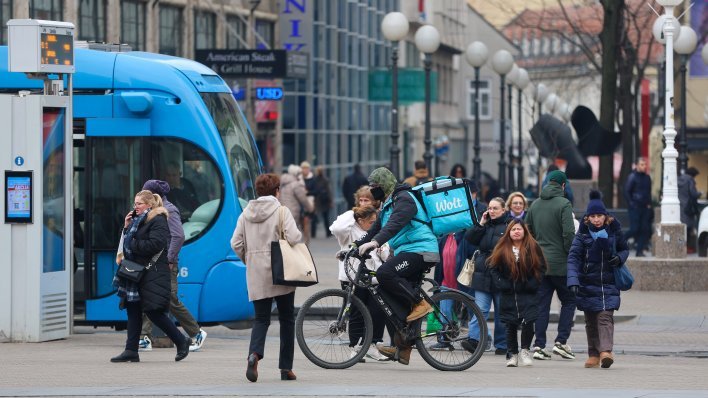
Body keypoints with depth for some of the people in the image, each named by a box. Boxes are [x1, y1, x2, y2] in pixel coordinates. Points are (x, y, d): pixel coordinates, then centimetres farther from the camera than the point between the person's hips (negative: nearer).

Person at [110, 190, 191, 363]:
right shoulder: (138, 220, 18)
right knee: (133, 310, 5)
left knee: (153, 311, -10)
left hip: (152, 274, -9)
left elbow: (155, 244, -22)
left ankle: (181, 341, 4)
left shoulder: (158, 221, -10)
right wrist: (127, 227, 5)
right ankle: (131, 350, 6)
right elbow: (128, 242, 19)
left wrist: (133, 245, -14)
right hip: (135, 271, 9)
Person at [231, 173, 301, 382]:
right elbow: (293, 238, -18)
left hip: (256, 274, 3)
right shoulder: (282, 212, -7)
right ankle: (286, 368, 11)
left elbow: (236, 243, 2)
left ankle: (254, 354, -21)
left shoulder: (246, 214, 5)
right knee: (286, 319, 10)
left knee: (261, 318, 8)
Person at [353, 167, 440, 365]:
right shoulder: (388, 204, 23)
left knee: (384, 274, -27)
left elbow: (395, 223, -27)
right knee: (397, 300, 5)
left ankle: (420, 304, -18)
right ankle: (402, 348, 7)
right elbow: (375, 229, 25)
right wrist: (354, 247, 14)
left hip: (419, 250, -10)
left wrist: (375, 242, -40)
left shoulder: (403, 199, -10)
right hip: (407, 252, 10)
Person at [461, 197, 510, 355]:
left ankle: (502, 345, 14)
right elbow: (469, 238, 4)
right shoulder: (485, 225, 13)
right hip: (483, 275, 3)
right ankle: (474, 339, -16)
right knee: (480, 309, -7)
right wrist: (481, 224, -4)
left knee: (502, 312, 6)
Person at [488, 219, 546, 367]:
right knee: (511, 325, 4)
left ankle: (525, 351, 5)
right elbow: (493, 268, 6)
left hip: (528, 294, -2)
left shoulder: (533, 247, -1)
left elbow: (541, 267, 3)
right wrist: (501, 284, -6)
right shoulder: (502, 249, 2)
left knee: (528, 322, -13)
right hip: (508, 294, 2)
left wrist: (533, 284, -7)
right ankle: (512, 355, 13)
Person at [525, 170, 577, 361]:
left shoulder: (535, 204, 9)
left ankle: (539, 345, 2)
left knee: (542, 304, 7)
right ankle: (561, 341, -2)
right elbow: (569, 234, -17)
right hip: (560, 263, -5)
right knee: (569, 301, 7)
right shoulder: (563, 204, -10)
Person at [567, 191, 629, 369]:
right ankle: (593, 355, 17)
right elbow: (573, 258, -13)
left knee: (605, 317, -14)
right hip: (588, 284, 1)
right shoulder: (583, 234, -5)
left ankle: (606, 351, -26)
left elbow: (624, 249, 15)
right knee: (591, 321, 8)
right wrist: (573, 281, -27)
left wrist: (619, 258, -10)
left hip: (609, 283, -1)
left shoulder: (614, 231, -1)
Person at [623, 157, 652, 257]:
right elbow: (627, 192, -7)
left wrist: (649, 203, 10)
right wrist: (631, 204, -12)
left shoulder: (647, 178, 12)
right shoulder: (632, 177, -6)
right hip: (635, 208, -6)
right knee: (635, 229, -11)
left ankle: (639, 251, 5)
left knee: (645, 230, 0)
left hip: (645, 208, 6)